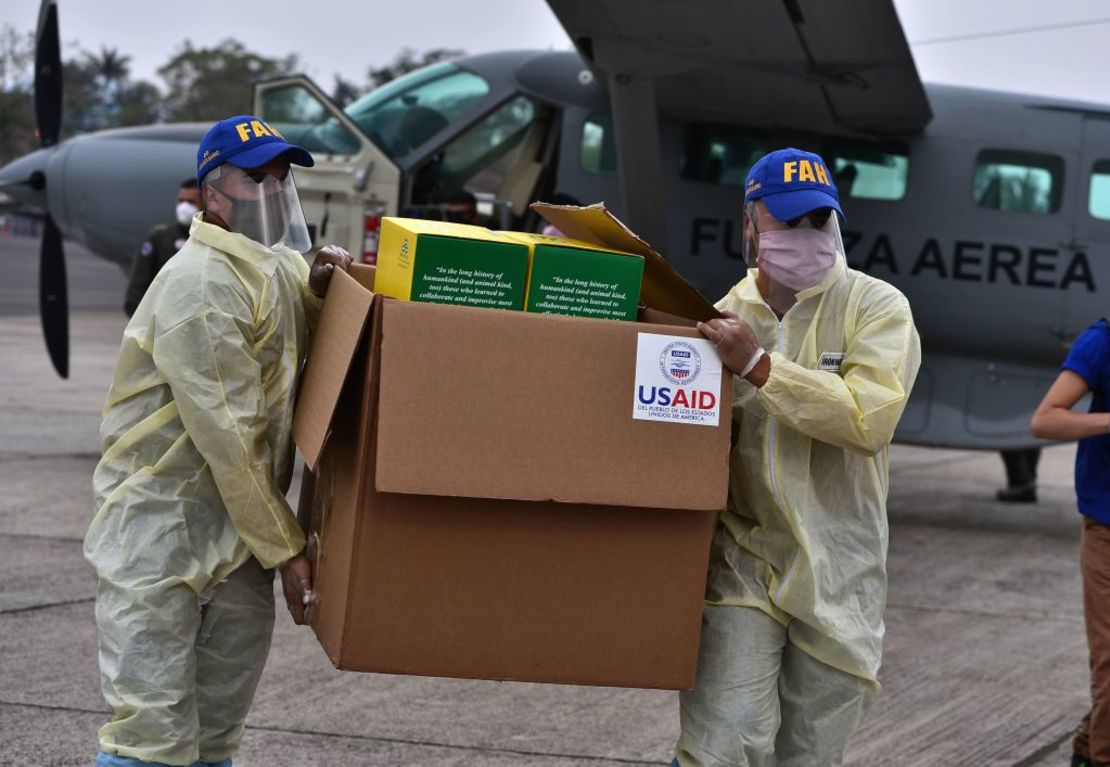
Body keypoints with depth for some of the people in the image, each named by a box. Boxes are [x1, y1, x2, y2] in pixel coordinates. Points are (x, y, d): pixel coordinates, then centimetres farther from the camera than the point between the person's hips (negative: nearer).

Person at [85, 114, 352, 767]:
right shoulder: (202, 281, -16)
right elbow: (225, 433, -19)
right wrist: (286, 547, -15)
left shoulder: (286, 267, 13)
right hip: (161, 524, -9)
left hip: (241, 529, 9)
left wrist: (321, 293, -2)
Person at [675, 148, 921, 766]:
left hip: (837, 571, -1)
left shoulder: (878, 307, -4)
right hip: (742, 560, 1)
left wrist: (759, 365, -22)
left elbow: (869, 418, -21)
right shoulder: (726, 317, 5)